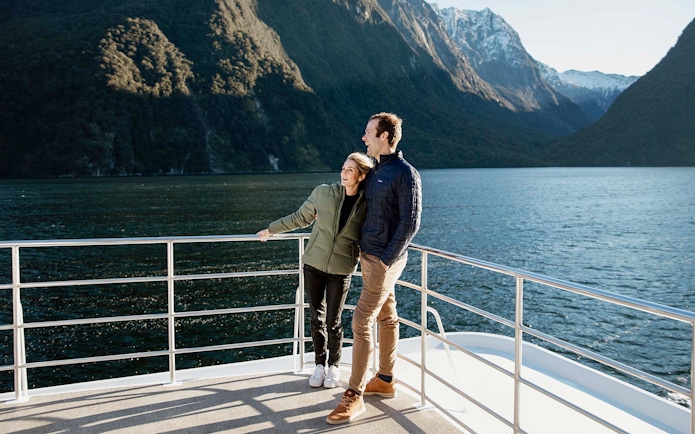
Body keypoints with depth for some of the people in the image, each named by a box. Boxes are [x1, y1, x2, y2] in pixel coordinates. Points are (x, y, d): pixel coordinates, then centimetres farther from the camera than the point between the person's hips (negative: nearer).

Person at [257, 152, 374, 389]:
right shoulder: (323, 193, -6)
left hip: (341, 270, -1)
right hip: (313, 264, 2)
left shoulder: (367, 206, -7)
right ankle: (320, 364, 26)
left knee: (333, 321, 4)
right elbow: (300, 217, 8)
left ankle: (334, 366, 25)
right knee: (317, 317, 9)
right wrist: (270, 229, 13)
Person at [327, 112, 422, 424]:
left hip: (384, 260, -9)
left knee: (361, 322, -9)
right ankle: (385, 381, 28)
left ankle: (354, 396, -1)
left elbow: (410, 223, -19)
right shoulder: (375, 171, 11)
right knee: (386, 317, 16)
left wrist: (386, 259, -18)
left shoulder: (405, 173, -16)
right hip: (368, 255, 9)